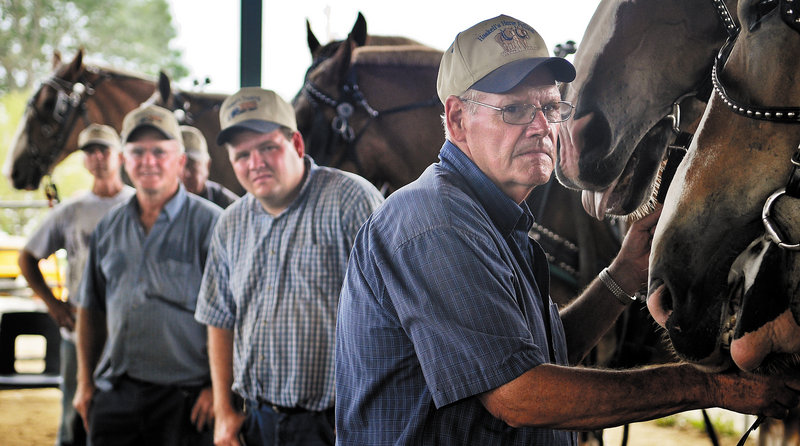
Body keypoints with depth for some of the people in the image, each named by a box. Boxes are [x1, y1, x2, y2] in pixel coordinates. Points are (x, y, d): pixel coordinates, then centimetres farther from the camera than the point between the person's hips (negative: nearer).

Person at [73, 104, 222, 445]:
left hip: (185, 397, -5)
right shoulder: (108, 229, 14)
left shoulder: (209, 223, -3)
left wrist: (218, 387, -13)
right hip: (114, 395, 5)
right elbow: (90, 309, 20)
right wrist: (85, 382, 14)